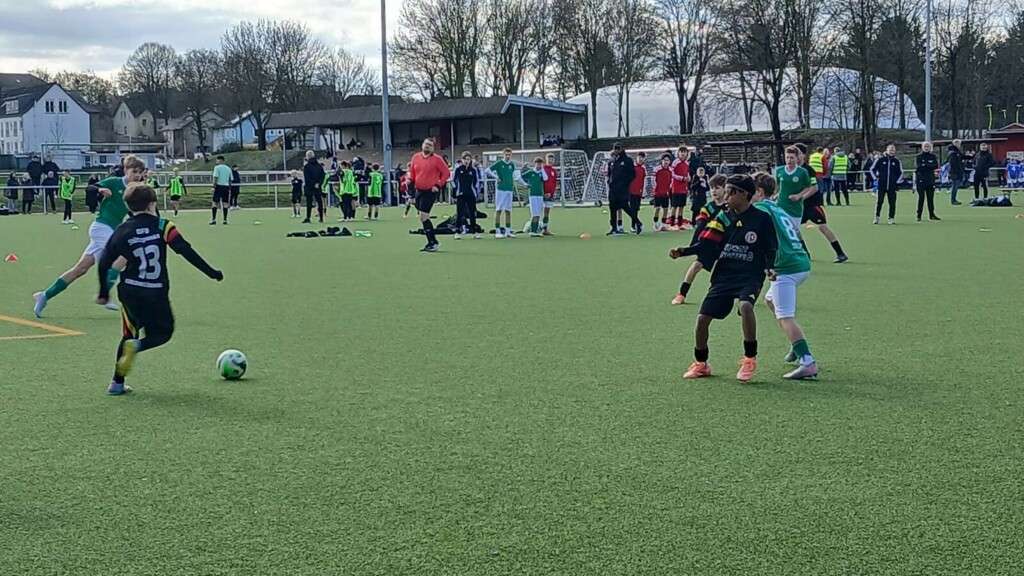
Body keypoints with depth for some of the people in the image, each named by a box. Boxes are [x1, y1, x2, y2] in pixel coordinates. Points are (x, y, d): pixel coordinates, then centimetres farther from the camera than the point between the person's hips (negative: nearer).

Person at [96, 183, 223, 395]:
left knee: (129, 334, 20)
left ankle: (117, 383, 12)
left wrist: (103, 292, 14)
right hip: (156, 294, -3)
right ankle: (137, 346, -18)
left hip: (129, 291, 3)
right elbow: (187, 252, -10)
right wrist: (211, 272, -3)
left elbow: (104, 263, 2)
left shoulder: (122, 231, 3)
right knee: (163, 332, 15)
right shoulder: (163, 227, -4)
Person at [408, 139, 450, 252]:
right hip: (419, 190, 7)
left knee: (423, 217, -13)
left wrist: (438, 185, -11)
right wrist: (410, 179, 0)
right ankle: (433, 242, 22)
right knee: (424, 218, 11)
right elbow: (412, 171, 20)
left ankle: (432, 243, -4)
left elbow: (446, 173, -4)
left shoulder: (437, 159, -7)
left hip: (430, 191, -7)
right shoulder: (416, 157, 8)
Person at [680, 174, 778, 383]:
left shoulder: (761, 219, -5)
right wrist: (683, 251, -3)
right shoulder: (724, 217, 6)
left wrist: (769, 268, -19)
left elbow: (771, 250, -1)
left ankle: (750, 358, -17)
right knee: (702, 318, -3)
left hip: (750, 276, -5)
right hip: (723, 276, 5)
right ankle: (700, 364, 21)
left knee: (745, 305, -34)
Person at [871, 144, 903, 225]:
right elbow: (872, 169, 11)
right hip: (881, 185, -1)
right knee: (879, 201, -4)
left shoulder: (897, 161, 8)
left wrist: (897, 182, 7)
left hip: (892, 186, 1)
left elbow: (901, 173, 17)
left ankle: (891, 218, 8)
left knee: (892, 202, -1)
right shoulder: (880, 160, 3)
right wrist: (876, 178, 3)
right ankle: (877, 217, 7)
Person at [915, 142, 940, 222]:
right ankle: (919, 215, -1)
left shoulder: (933, 157, 11)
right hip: (921, 180, -3)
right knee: (921, 198, -5)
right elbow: (918, 167, -11)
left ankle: (931, 214, 13)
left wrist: (925, 165, -12)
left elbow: (936, 166, -3)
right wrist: (930, 166, -12)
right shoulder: (918, 157, 3)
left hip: (931, 179, 3)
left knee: (931, 198, 7)